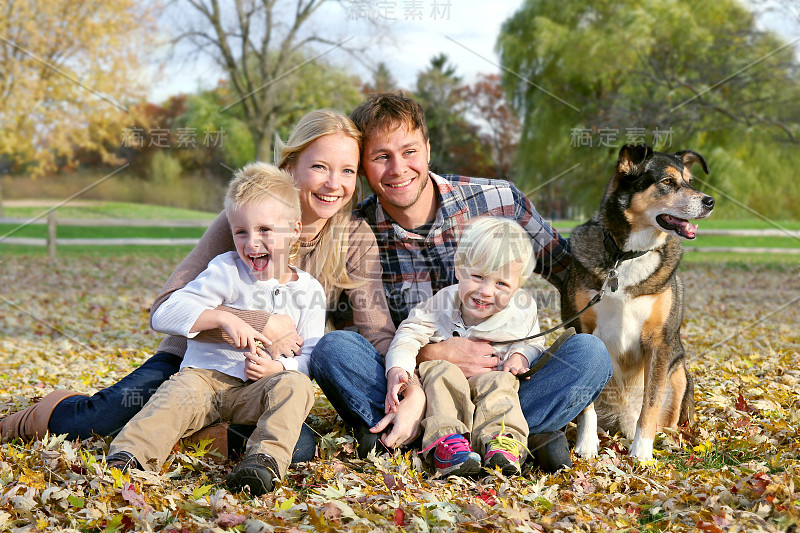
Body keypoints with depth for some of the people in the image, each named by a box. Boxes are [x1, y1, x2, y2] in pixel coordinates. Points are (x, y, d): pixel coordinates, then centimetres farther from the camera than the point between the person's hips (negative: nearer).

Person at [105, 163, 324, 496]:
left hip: (255, 390, 1)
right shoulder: (226, 272, 3)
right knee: (179, 394, -31)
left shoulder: (309, 291, 8)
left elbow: (312, 355, 5)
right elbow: (164, 316, -5)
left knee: (295, 386, -29)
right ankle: (131, 454, -43)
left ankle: (266, 460, -44)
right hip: (204, 377, -1)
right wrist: (222, 318, -19)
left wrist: (277, 367, -17)